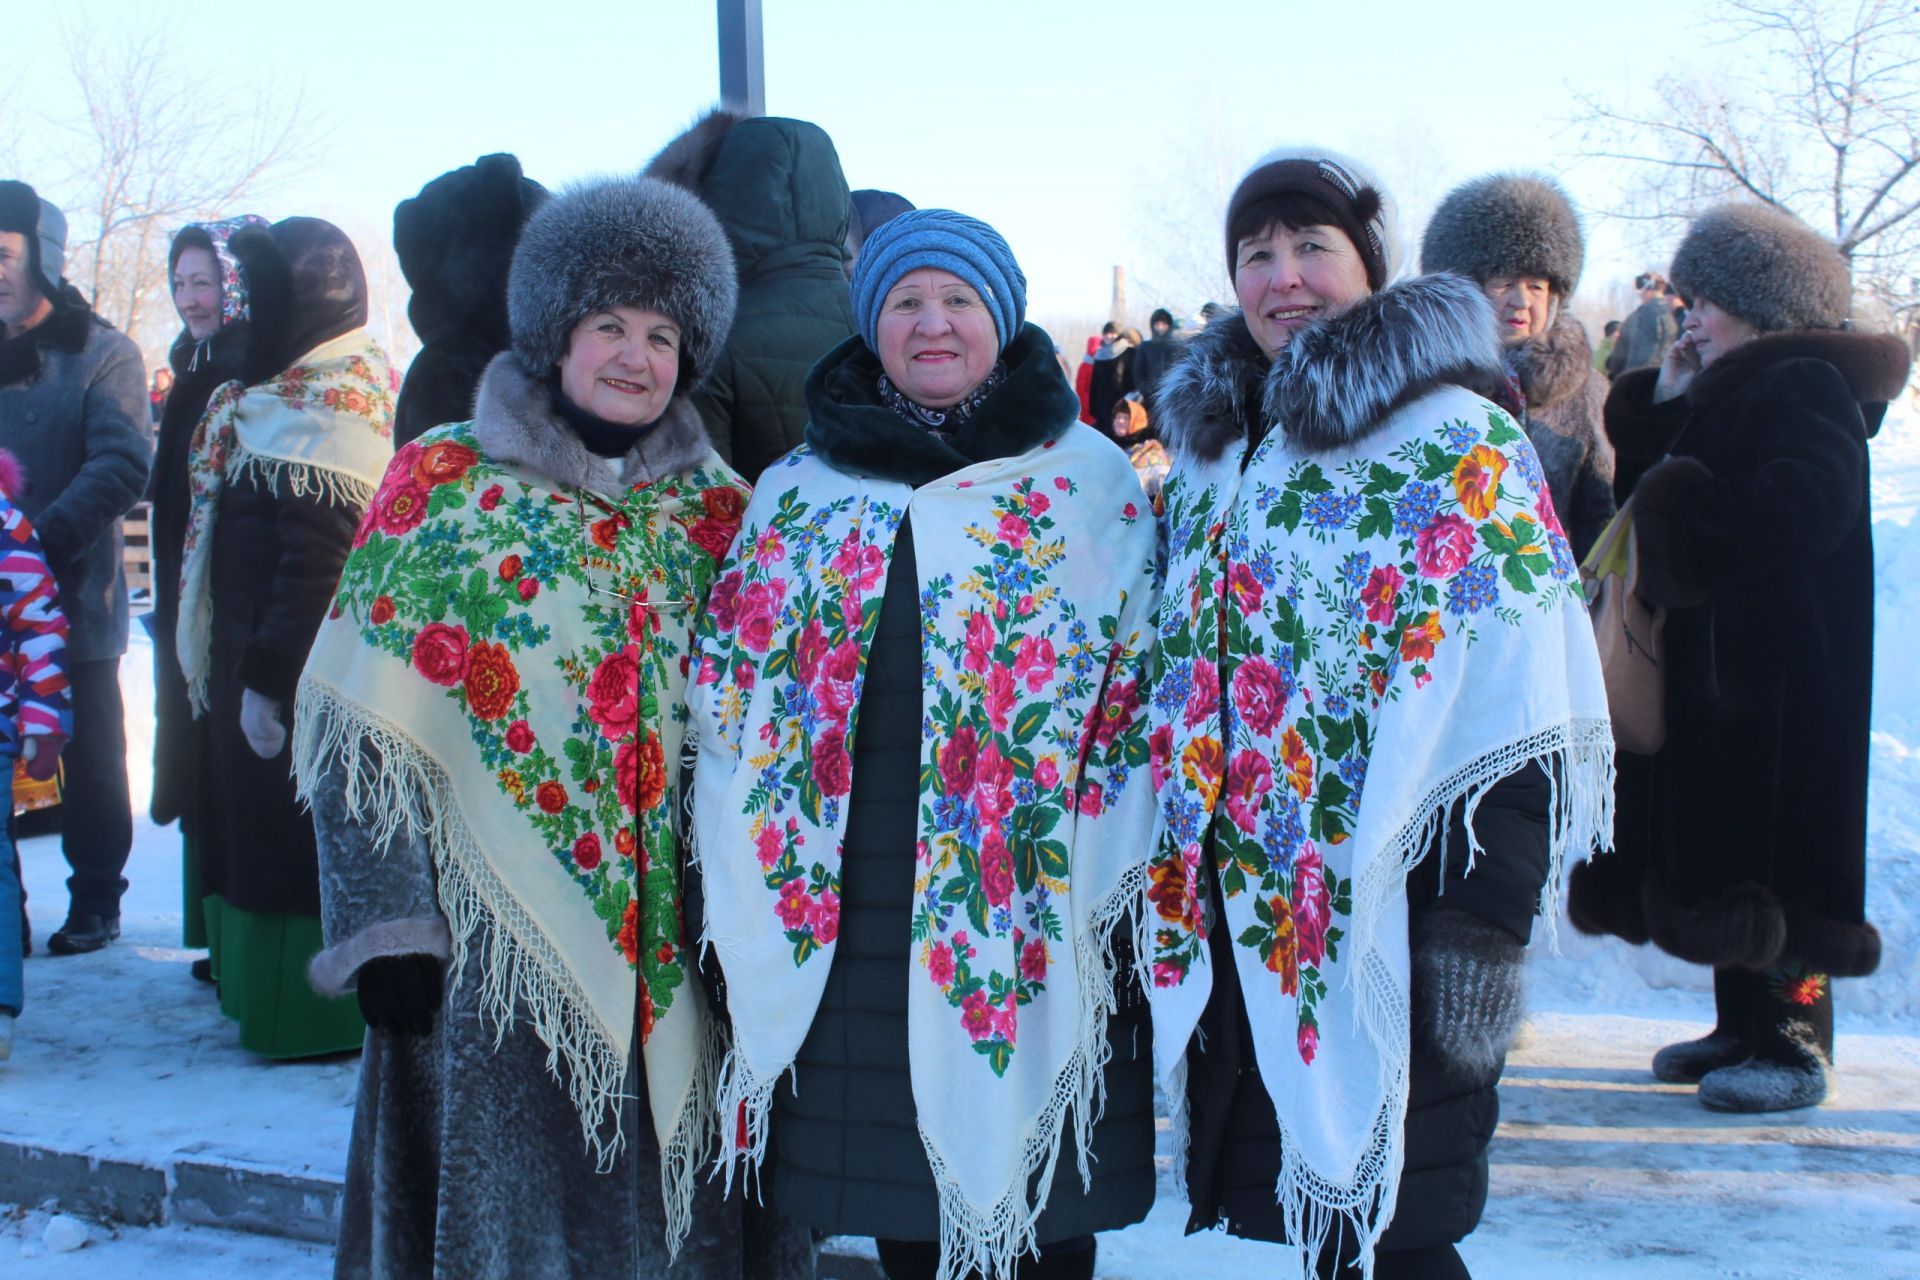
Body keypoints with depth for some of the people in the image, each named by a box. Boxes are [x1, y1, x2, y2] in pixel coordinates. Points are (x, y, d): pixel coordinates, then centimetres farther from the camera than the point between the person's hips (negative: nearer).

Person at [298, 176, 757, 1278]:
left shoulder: (714, 507, 8)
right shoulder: (445, 483, -1)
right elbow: (368, 722, -5)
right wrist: (384, 924, -12)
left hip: (666, 947, 3)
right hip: (492, 936, -2)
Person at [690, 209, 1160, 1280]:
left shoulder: (1090, 478, 3)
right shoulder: (800, 491, 11)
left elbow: (1147, 683, 1)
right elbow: (733, 691, 13)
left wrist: (1122, 889, -5)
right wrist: (750, 893, 7)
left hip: (1038, 910, -2)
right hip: (852, 923, 2)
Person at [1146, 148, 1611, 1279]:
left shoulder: (1458, 444, -8)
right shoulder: (1215, 445, 12)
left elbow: (1507, 710, -15)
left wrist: (1482, 924, -20)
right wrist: (1166, 880, 16)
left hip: (1382, 932, -6)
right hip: (1233, 932, 6)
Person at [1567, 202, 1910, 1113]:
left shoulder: (1809, 387, -12)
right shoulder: (1727, 394, 18)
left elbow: (1802, 510, -26)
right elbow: (1647, 489, 16)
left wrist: (1680, 506, -17)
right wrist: (1663, 405, 5)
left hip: (1781, 671, -10)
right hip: (1715, 663, 10)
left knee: (1779, 849, -7)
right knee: (1724, 842, 13)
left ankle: (1797, 1043, 0)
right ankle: (1744, 1026, 22)